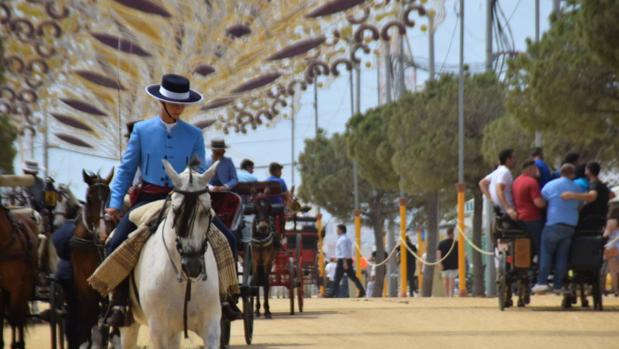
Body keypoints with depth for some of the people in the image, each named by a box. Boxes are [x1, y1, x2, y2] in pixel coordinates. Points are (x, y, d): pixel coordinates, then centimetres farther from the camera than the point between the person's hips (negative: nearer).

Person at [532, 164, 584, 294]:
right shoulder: (577, 188, 7)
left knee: (546, 253, 1)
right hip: (571, 225, 3)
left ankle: (542, 282, -9)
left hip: (553, 224, -3)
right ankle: (558, 285, 5)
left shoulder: (550, 185, -1)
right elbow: (579, 206, 15)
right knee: (562, 255, 6)